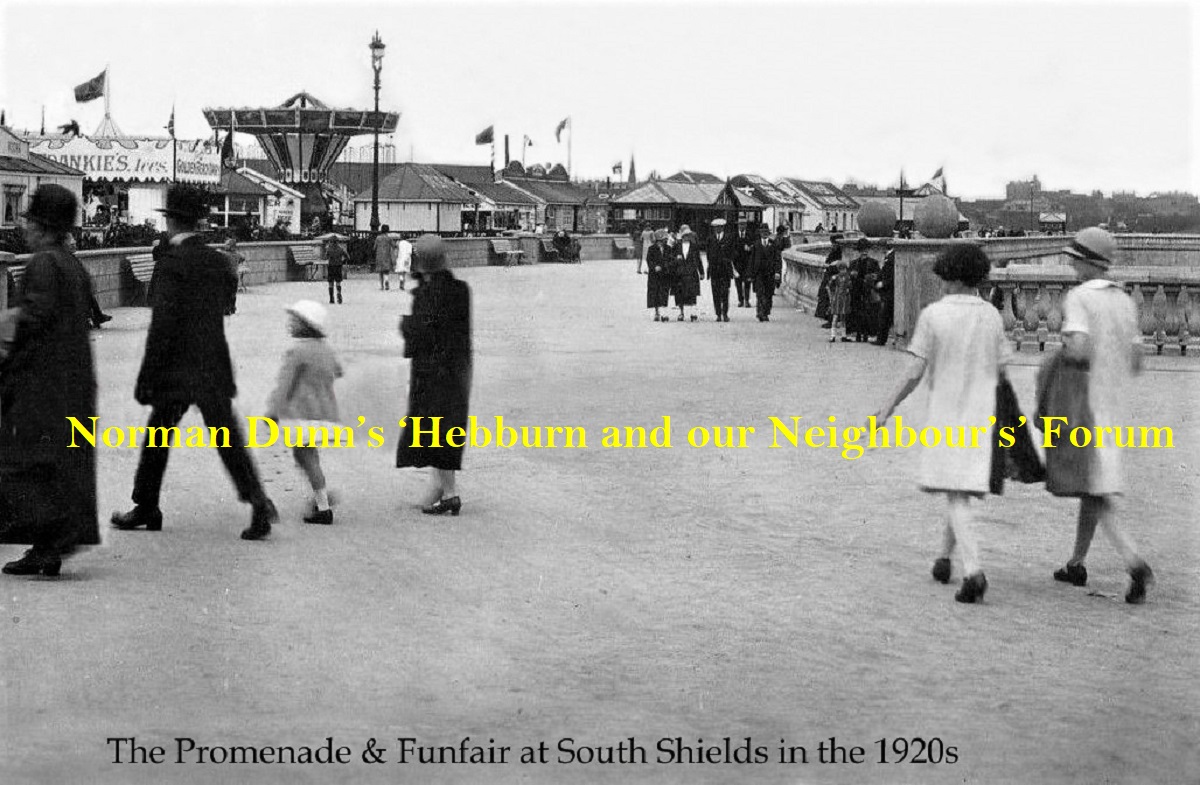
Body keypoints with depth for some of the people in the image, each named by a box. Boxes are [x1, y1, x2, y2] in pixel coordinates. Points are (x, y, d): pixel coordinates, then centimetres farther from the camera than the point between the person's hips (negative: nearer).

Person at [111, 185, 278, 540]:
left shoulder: (170, 264, -13)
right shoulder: (217, 261, 6)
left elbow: (162, 326, -17)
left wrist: (146, 378, -13)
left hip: (177, 369, -5)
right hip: (215, 367, 5)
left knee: (156, 440, 11)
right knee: (228, 439, 5)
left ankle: (146, 509, 20)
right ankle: (258, 501, -9)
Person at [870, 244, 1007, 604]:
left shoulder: (933, 314, -9)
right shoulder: (992, 316, 3)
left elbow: (915, 372, -11)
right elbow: (1001, 373, 6)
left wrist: (886, 409, -2)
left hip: (944, 414, -3)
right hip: (981, 415, 3)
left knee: (957, 497, -5)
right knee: (964, 489, 16)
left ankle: (973, 571, -19)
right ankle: (944, 557, 26)